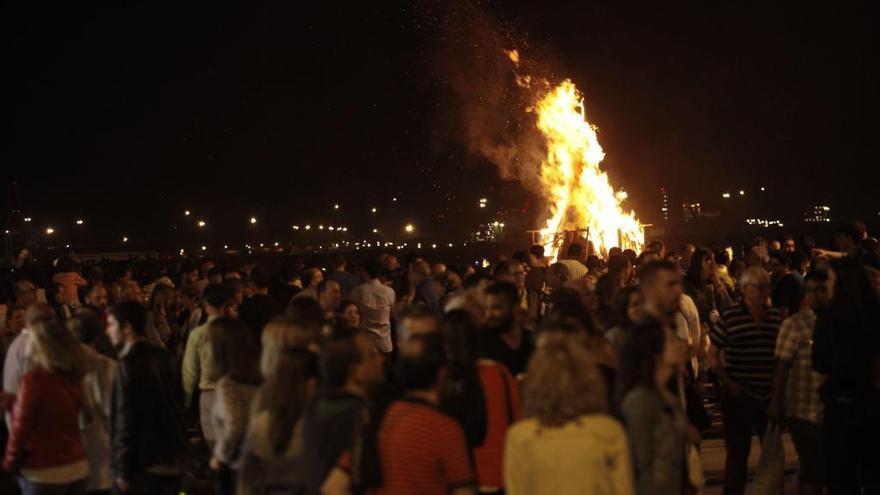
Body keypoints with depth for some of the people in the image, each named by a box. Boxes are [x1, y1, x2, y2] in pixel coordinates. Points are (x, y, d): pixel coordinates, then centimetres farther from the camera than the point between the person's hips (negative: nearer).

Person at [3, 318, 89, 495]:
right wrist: (16, 401, 19)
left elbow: (21, 427, -13)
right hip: (77, 466, 6)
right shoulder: (73, 377, 3)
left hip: (44, 472, -6)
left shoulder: (35, 379, -17)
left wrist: (10, 463, 0)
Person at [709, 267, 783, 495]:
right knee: (738, 452, 6)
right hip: (739, 396, -4)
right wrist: (728, 383, -10)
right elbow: (713, 353, -3)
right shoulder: (729, 317, -6)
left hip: (771, 395, 4)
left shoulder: (777, 316, 5)